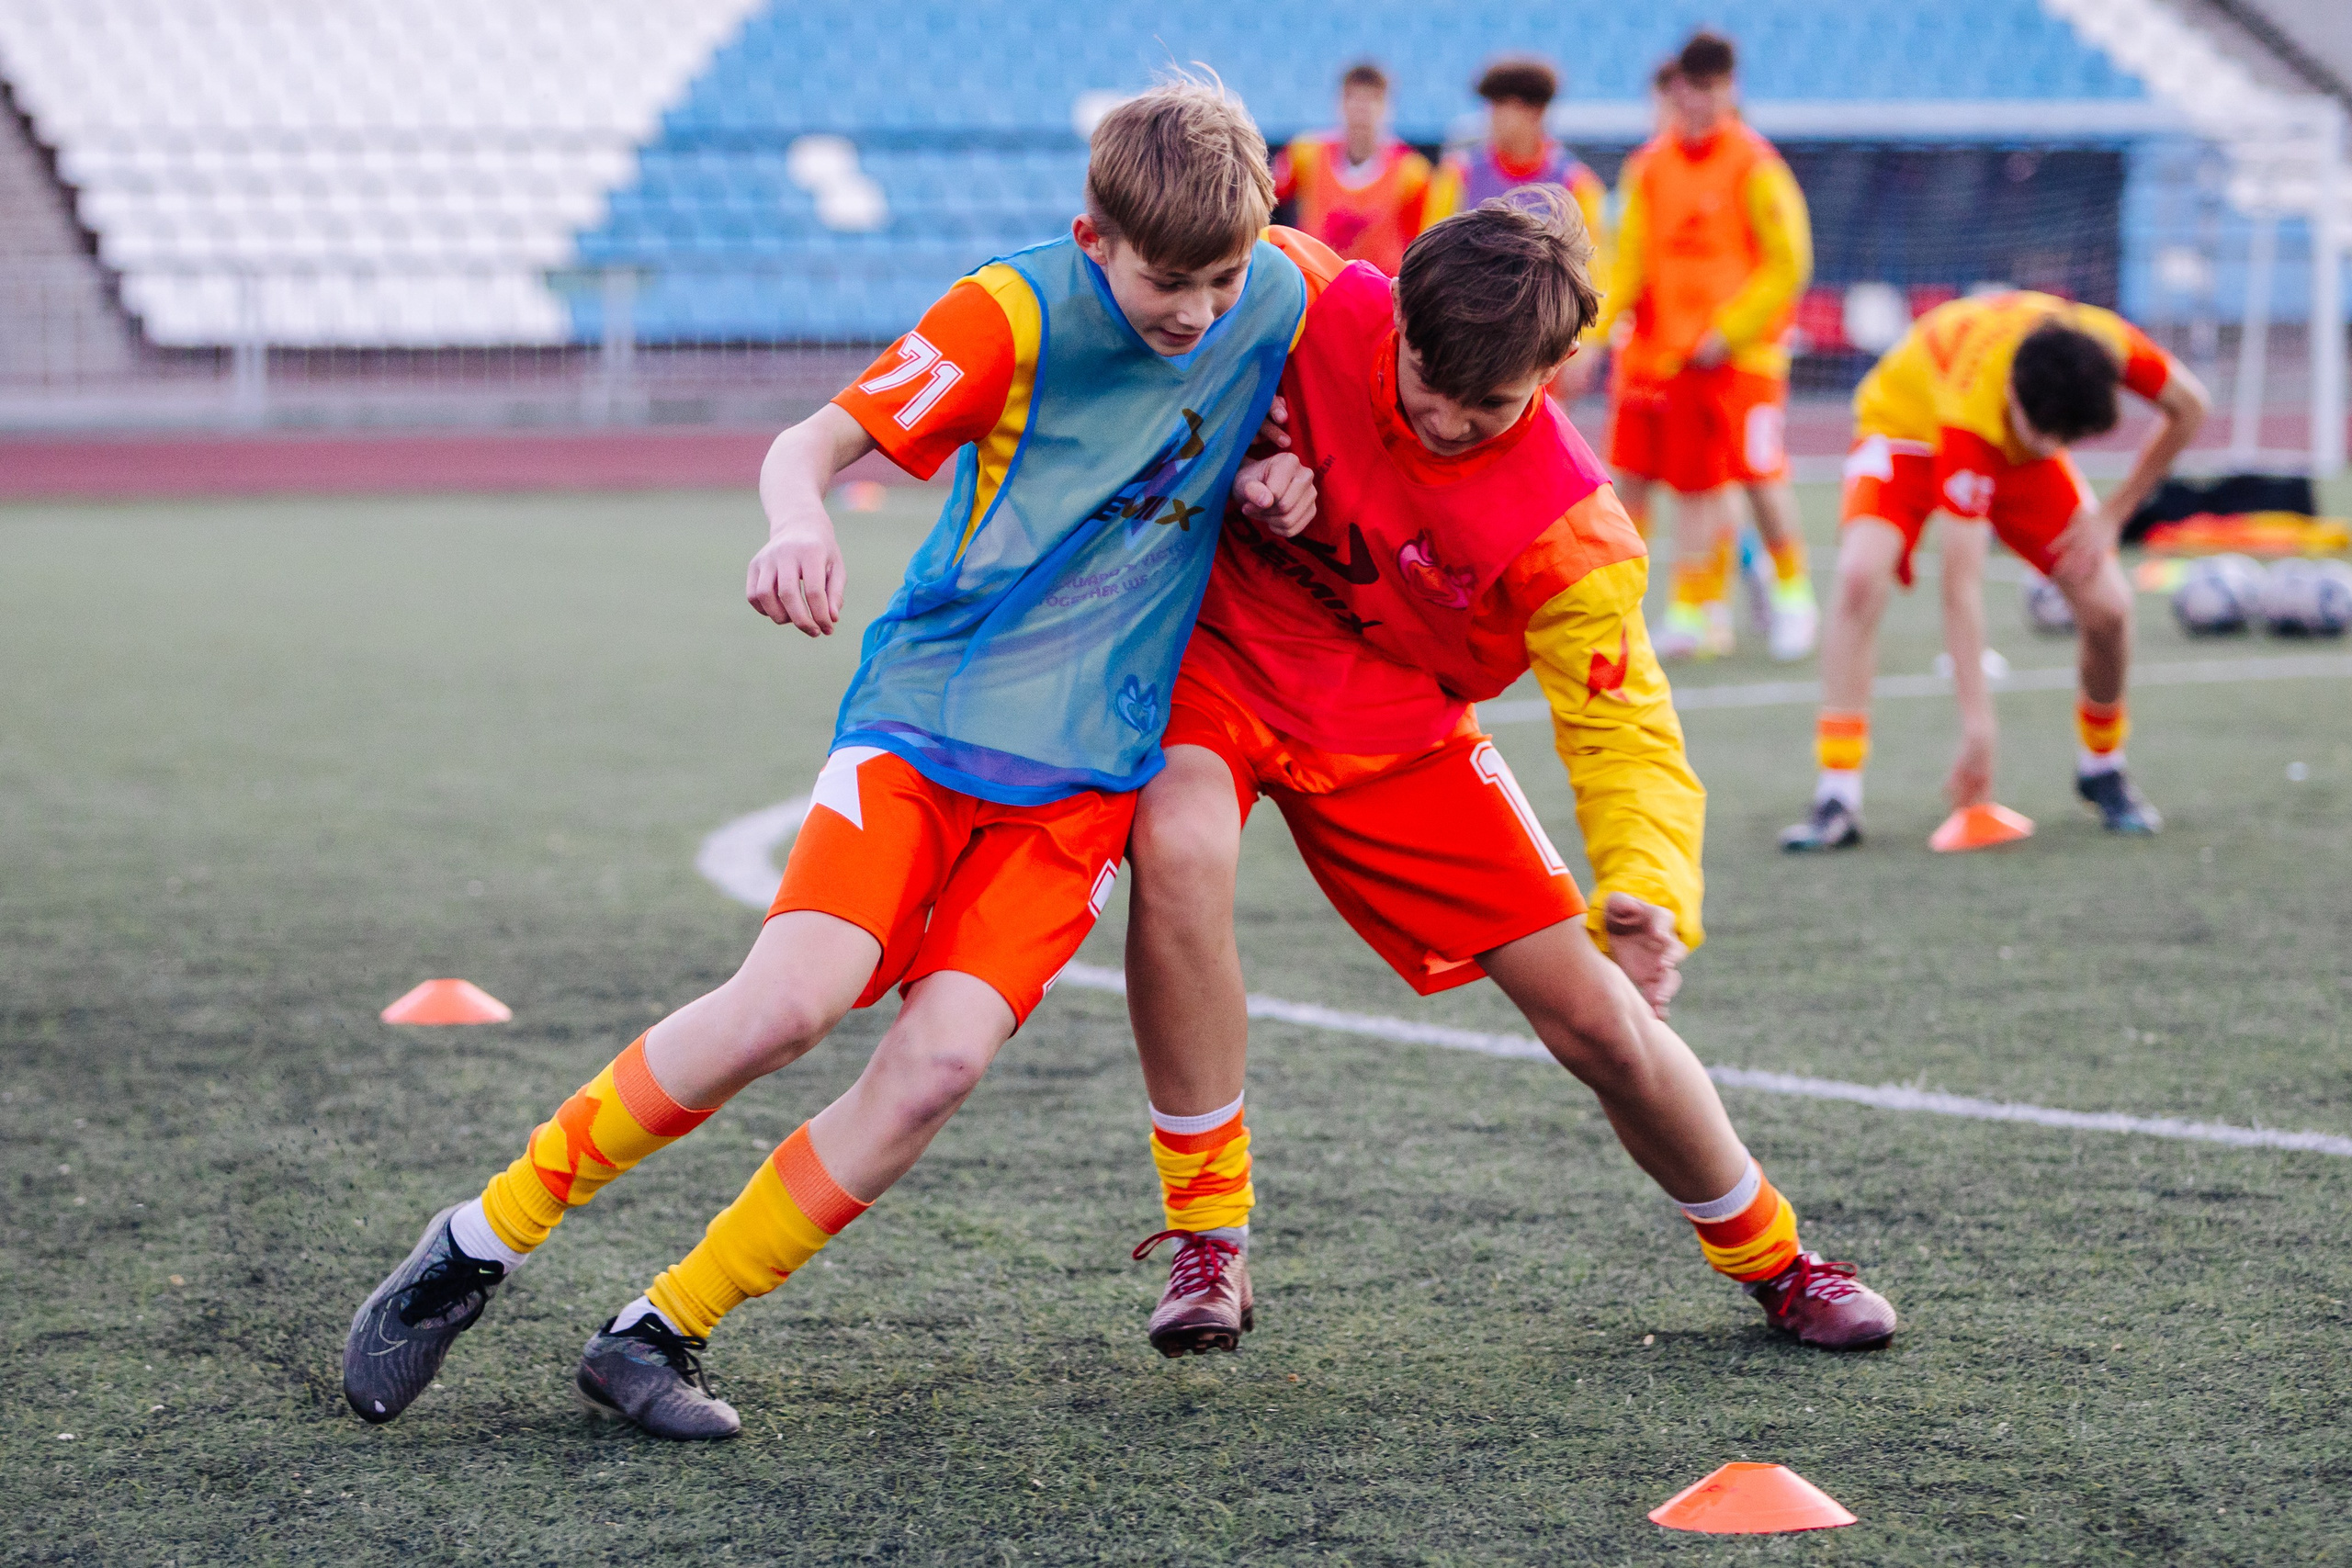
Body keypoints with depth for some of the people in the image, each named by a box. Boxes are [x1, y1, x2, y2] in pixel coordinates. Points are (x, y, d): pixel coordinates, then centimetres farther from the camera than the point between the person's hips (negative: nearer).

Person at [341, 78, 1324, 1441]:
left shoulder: (1282, 295, 0)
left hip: (1086, 772, 3)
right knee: (791, 998, -23)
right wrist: (799, 520, -38)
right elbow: (818, 439, -16)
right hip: (930, 705, -3)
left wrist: (1278, 473, 2)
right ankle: (482, 1244, -3)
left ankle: (661, 1336, -5)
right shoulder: (1017, 312, -13)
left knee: (943, 1058, -17)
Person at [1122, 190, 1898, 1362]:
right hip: (1218, 655, 0)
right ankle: (1206, 1241, -19)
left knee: (1598, 1017, -1)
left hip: (1392, 734, 1)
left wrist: (1648, 897, -39)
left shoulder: (1567, 536, -25)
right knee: (1179, 851, -35)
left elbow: (1626, 737, -20)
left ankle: (1769, 1258, 28)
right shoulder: (1305, 309, -23)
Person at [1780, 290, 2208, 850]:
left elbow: (2189, 407, -10)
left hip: (2013, 446, 4)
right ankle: (1836, 799, -27)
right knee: (1861, 577, -31)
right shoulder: (1972, 407, -44)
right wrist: (1977, 725, -42)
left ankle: (2102, 768, 18)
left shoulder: (2104, 342, -34)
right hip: (1908, 422, -4)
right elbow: (1962, 579, -42)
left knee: (2106, 605, -11)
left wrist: (2111, 516, -14)